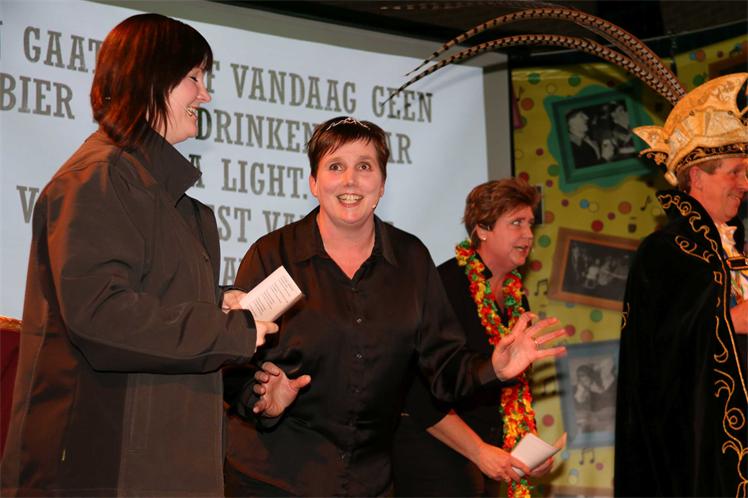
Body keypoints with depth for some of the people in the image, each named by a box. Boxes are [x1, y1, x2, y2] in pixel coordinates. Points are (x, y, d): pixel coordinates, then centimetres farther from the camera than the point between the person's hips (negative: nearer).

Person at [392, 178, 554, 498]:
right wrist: (479, 451, -17)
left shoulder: (517, 300, 9)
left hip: (487, 457, 7)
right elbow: (420, 391, -19)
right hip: (433, 451, -7)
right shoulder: (445, 285, -15)